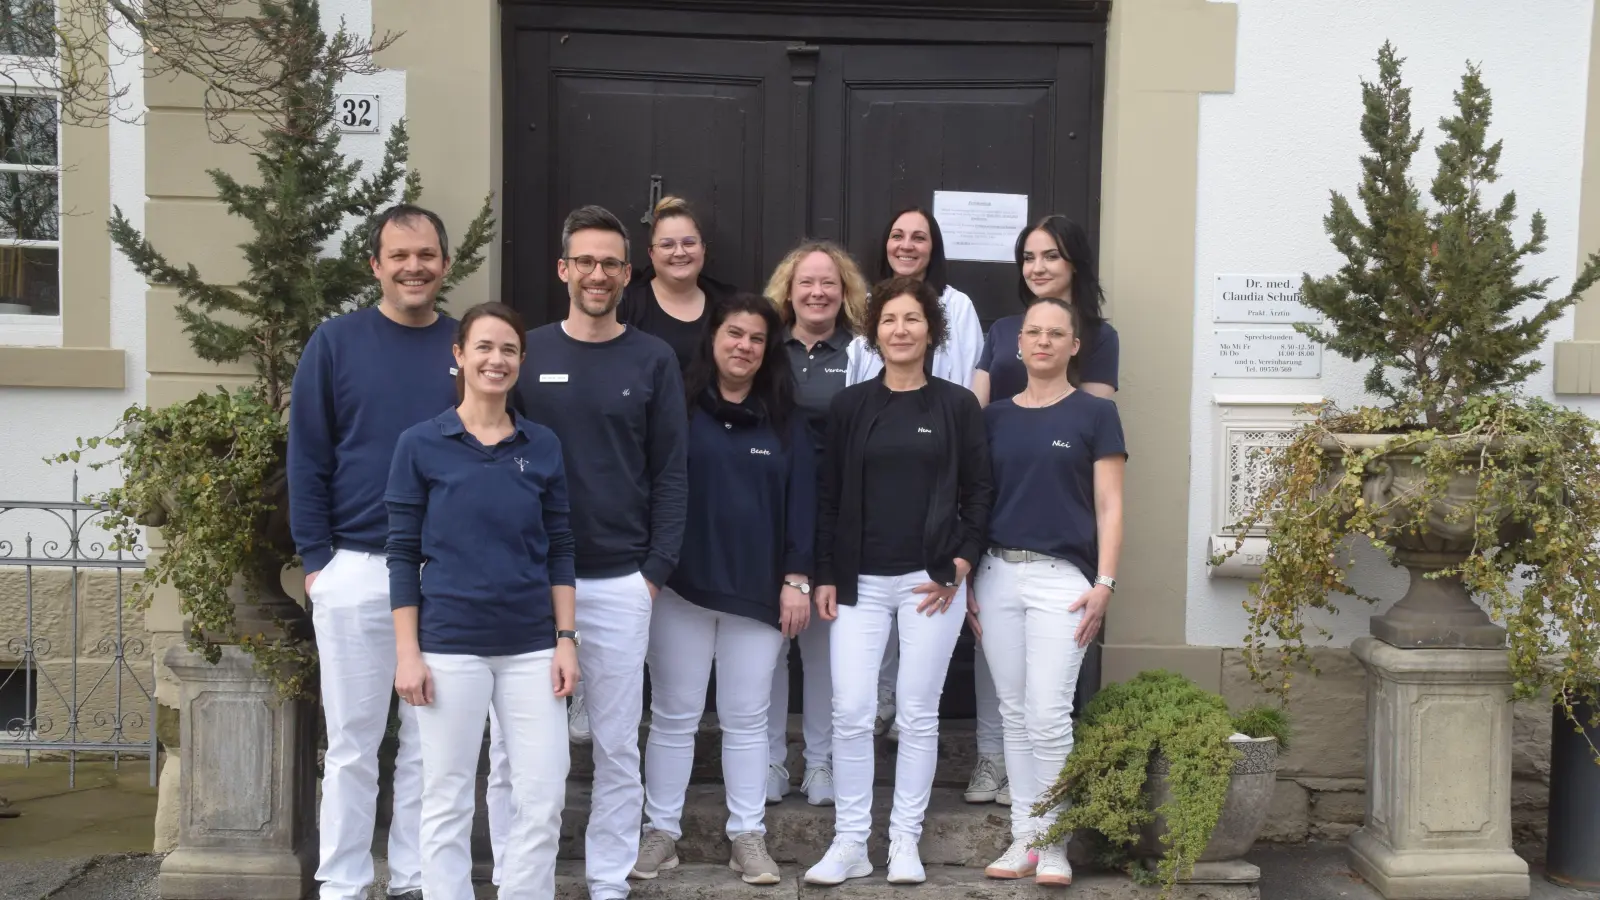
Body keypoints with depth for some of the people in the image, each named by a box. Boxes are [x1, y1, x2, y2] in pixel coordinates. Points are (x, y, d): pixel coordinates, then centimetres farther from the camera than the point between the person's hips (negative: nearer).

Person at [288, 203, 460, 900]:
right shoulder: (336, 342, 0)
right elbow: (307, 457, 1)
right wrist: (314, 557, -4)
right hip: (355, 569, -1)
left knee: (431, 741, 10)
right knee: (352, 743, 6)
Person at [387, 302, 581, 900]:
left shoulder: (544, 447, 5)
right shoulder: (421, 445, -2)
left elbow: (559, 550, 8)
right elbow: (403, 554, -2)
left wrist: (565, 639, 2)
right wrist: (407, 653, -6)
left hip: (531, 646, 3)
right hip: (450, 646, -2)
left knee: (544, 799, 4)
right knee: (448, 801, 7)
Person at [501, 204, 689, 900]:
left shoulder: (653, 360, 3)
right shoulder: (526, 353, 3)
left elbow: (670, 474, 3)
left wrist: (657, 569, -4)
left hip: (621, 583, 0)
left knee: (617, 745, 8)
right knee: (513, 744, 4)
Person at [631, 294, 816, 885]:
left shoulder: (784, 421, 8)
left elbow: (801, 502, 6)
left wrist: (796, 578, -1)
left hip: (758, 590, 2)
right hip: (681, 585, -1)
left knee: (746, 718, 8)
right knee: (674, 715, 7)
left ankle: (748, 835, 16)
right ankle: (661, 831, 17)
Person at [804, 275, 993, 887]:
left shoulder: (957, 405, 3)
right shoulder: (850, 405, 6)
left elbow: (978, 492, 3)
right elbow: (828, 497, 7)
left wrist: (959, 567, -6)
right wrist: (826, 576, 1)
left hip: (931, 581, -1)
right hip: (860, 582, 1)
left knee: (918, 714, 4)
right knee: (851, 712, -3)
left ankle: (905, 842, 15)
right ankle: (849, 843, 8)